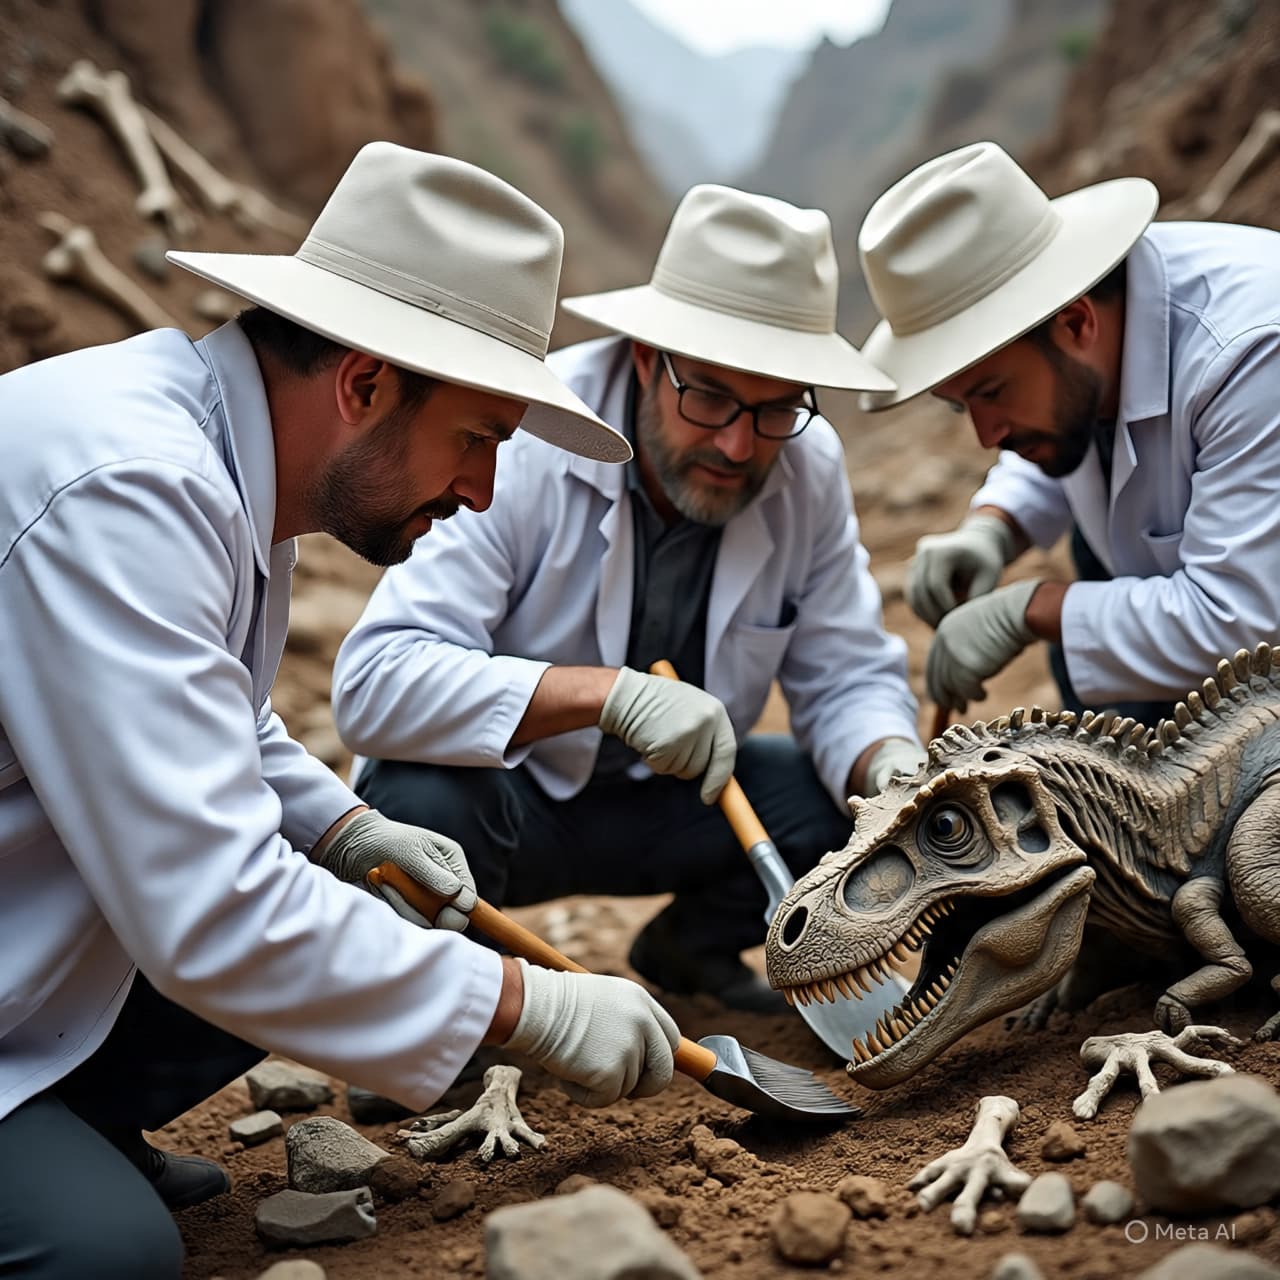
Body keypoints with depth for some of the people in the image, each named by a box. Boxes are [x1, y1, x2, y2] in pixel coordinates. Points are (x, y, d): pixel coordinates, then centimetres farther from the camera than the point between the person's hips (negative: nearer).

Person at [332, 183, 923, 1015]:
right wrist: (609, 692, -44)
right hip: (495, 790, -4)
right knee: (423, 804, -37)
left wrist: (890, 765, -27)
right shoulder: (520, 444, -27)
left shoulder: (810, 467, -12)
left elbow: (849, 674, -4)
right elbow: (375, 681, -35)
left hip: (662, 798, 5)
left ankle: (695, 945, 14)